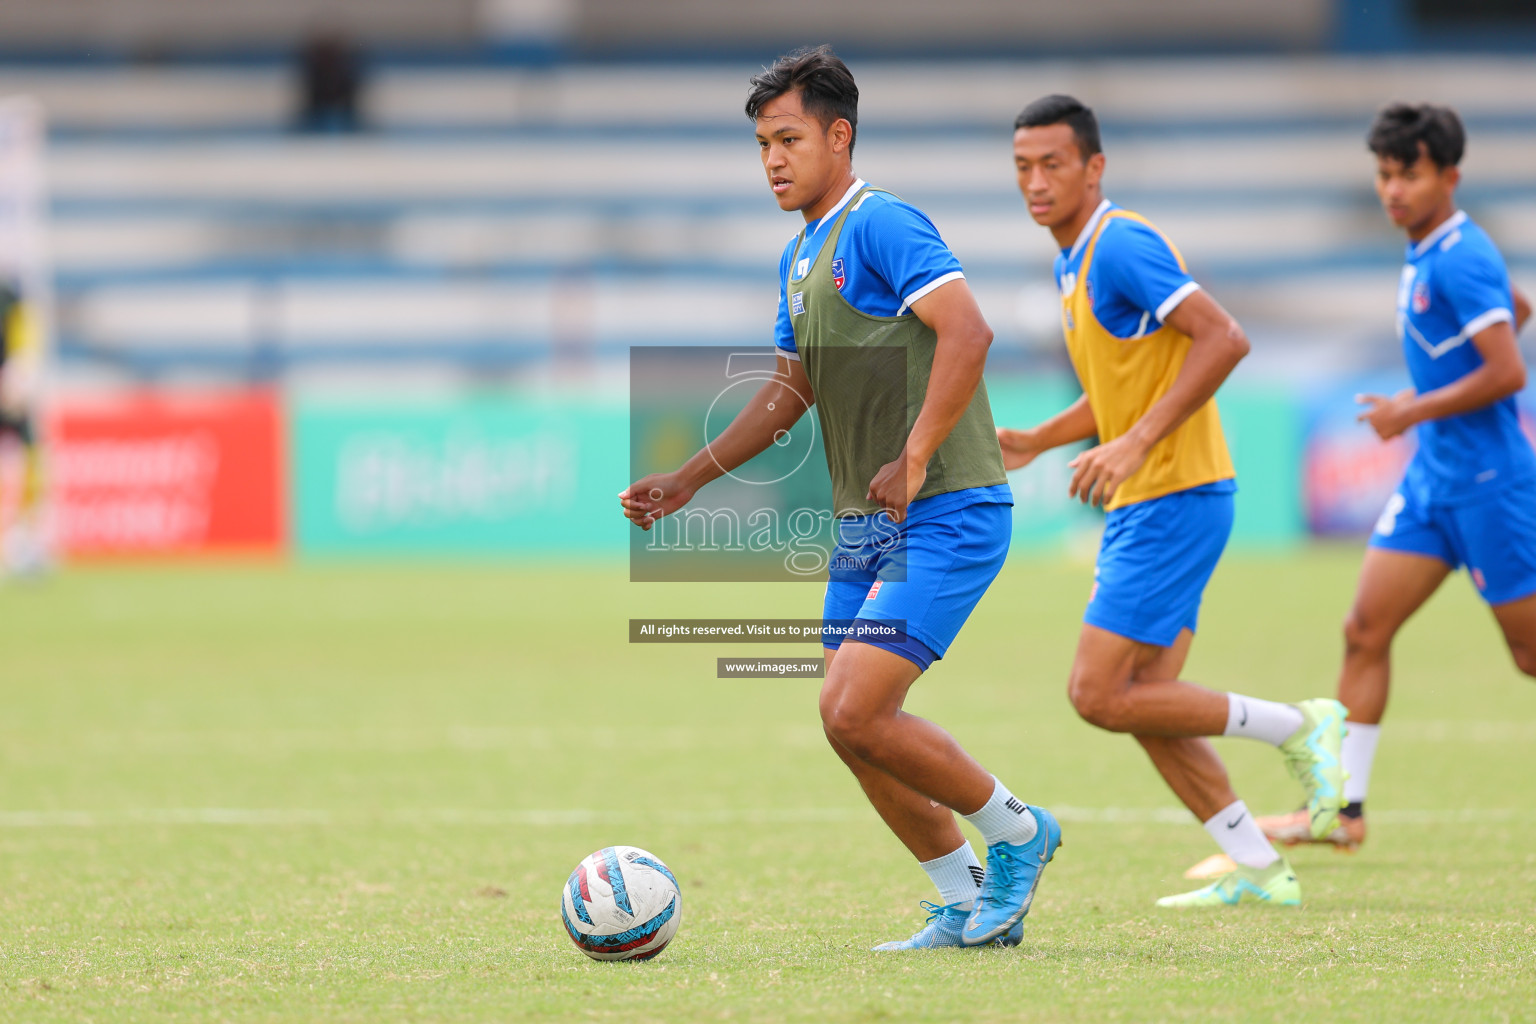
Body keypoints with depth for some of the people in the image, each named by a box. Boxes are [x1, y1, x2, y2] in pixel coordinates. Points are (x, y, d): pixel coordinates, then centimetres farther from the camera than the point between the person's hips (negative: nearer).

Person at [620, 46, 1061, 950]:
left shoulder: (880, 225, -12)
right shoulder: (802, 257, 17)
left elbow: (968, 332, -24)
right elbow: (790, 393, 27)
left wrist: (914, 460, -25)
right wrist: (686, 482, 21)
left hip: (945, 513, -10)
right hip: (867, 526, 10)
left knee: (855, 713, -16)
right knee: (852, 725, 7)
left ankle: (1017, 833, 3)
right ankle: (970, 908, 17)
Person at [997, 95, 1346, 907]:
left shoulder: (1121, 246, -15)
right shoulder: (1077, 262, 16)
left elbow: (1223, 339, -24)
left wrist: (1137, 442, -26)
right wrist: (1037, 440, 13)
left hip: (1174, 498, -10)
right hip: (1141, 505, 10)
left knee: (1100, 695, -11)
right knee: (1144, 702, 8)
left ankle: (1299, 728, -2)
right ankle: (1258, 871, 11)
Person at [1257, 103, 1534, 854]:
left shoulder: (1459, 259, -19)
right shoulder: (1427, 255, 10)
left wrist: (1412, 412, -17)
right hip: (1433, 475, 9)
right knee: (1365, 630, 2)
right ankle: (1343, 806, 5)